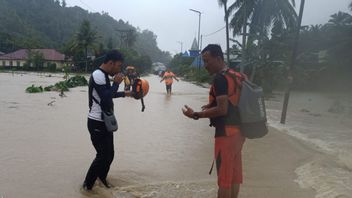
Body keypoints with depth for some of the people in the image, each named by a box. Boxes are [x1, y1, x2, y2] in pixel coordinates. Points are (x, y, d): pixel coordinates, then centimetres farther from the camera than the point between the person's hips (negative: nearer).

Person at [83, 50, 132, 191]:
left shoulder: (104, 75, 12)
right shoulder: (98, 75, -19)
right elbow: (106, 98, -28)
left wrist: (125, 93, 28)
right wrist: (116, 83, -16)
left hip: (105, 122, 10)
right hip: (97, 123, -10)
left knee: (109, 154, 17)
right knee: (103, 156, -3)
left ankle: (102, 178, 37)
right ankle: (87, 185, 16)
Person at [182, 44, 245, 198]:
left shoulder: (220, 78, -16)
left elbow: (222, 110, -22)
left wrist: (196, 115, -15)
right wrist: (212, 105, 18)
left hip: (226, 132, -9)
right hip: (237, 130, 9)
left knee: (224, 176, 1)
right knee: (234, 174, 17)